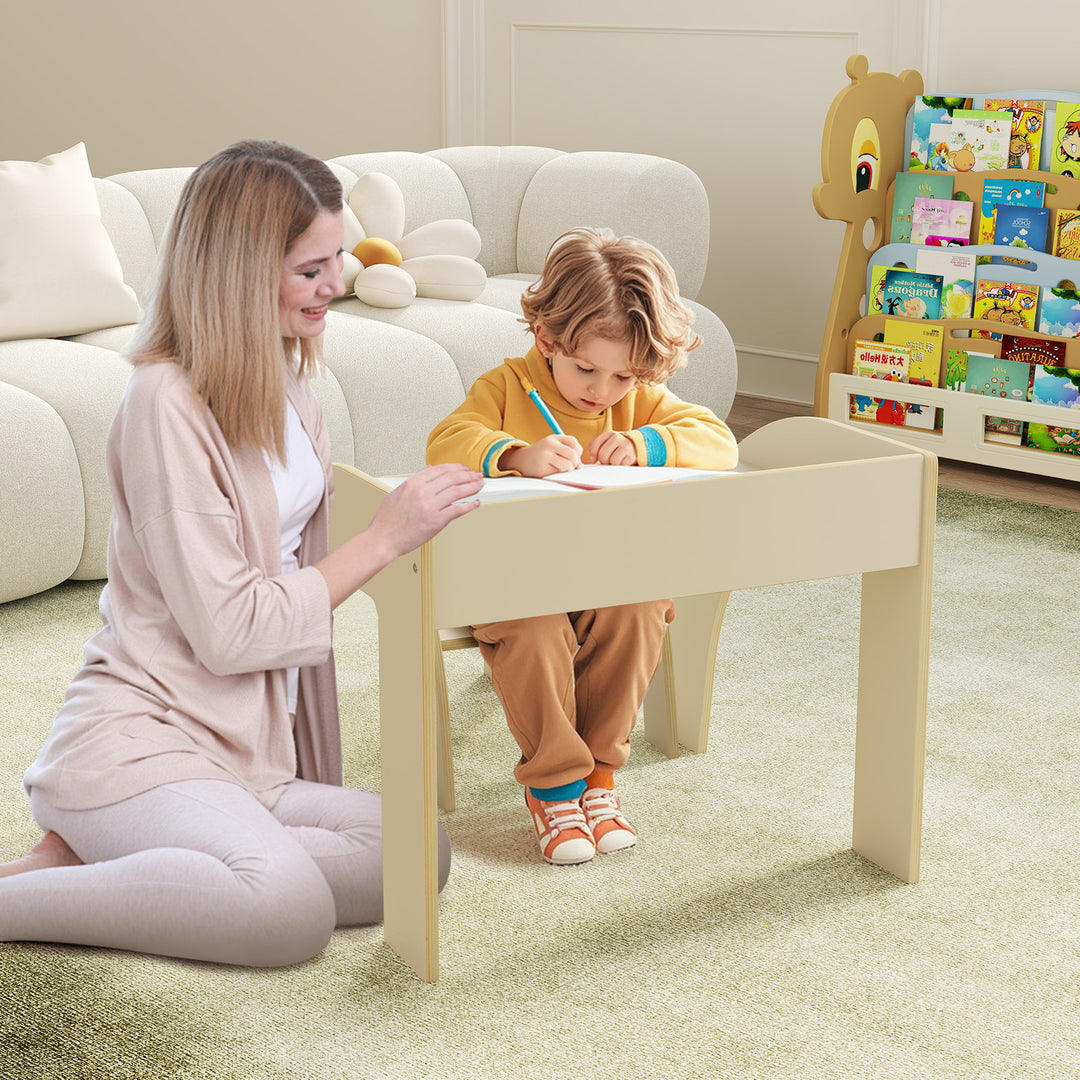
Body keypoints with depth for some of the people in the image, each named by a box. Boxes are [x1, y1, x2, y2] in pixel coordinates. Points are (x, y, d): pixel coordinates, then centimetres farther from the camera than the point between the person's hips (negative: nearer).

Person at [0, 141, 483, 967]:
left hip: (247, 742, 9)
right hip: (138, 739, -9)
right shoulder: (167, 403, -16)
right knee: (291, 912, -32)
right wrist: (386, 538, -15)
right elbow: (228, 630, -18)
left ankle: (95, 857, -3)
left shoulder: (280, 379, 11)